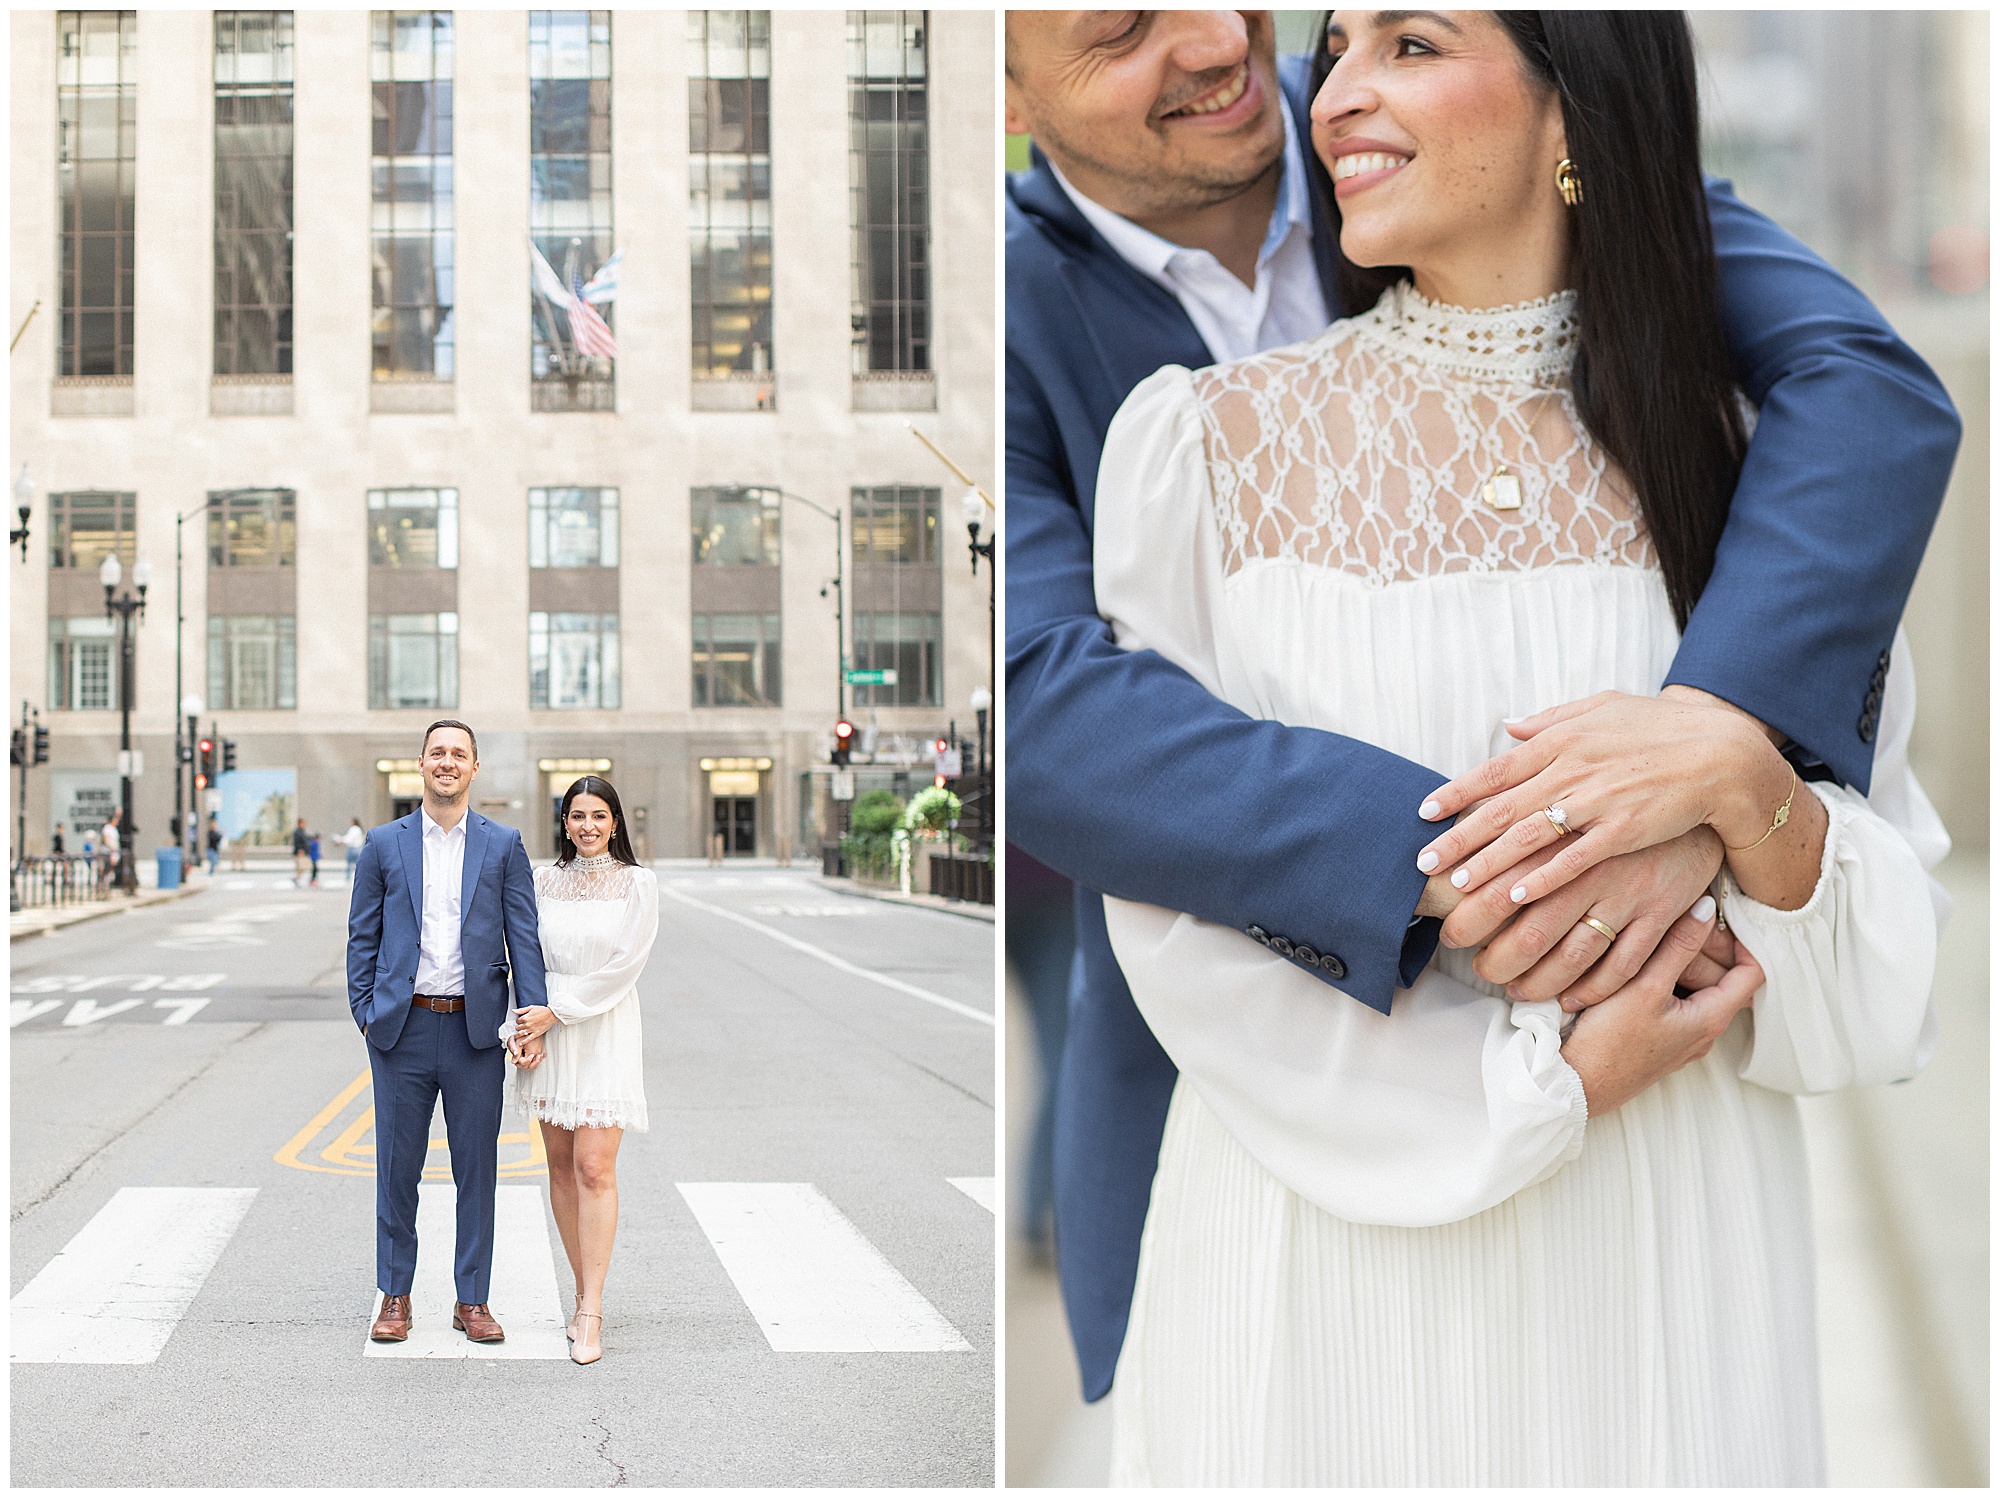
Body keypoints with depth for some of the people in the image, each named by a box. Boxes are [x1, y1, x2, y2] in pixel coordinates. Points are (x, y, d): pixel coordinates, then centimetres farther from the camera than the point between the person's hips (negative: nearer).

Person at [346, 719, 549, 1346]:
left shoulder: (503, 844, 5)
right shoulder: (384, 843, 7)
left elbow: (524, 938, 2)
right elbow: (362, 936, 9)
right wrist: (365, 1012, 0)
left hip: (476, 1028, 0)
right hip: (403, 1028, 0)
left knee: (477, 1170, 6)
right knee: (397, 1168, 7)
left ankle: (473, 1300, 17)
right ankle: (394, 1296, 20)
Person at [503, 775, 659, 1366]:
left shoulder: (637, 883, -2)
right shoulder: (543, 881, 8)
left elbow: (624, 967, -9)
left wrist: (555, 1011, -11)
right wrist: (521, 1026, -6)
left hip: (605, 1030, -4)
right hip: (549, 1030, 4)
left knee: (594, 1167, -10)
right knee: (561, 1166, 6)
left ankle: (591, 1313, -7)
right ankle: (586, 1295, 17)